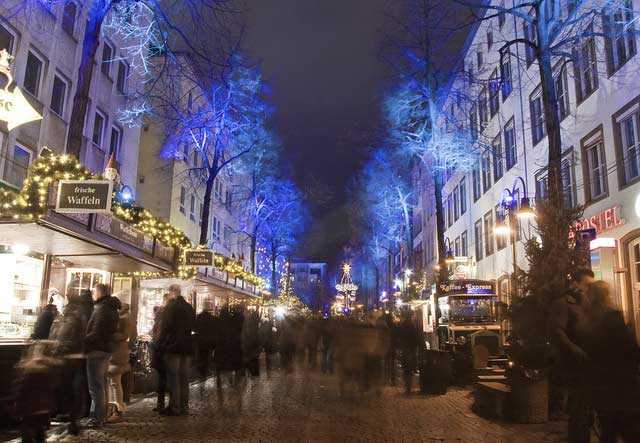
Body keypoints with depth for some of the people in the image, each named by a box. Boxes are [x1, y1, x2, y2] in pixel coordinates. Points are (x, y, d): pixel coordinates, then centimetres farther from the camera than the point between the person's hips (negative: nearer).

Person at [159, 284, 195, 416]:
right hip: (187, 347, 6)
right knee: (184, 378, 10)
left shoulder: (171, 306, -9)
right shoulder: (190, 307, 11)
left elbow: (166, 327, -13)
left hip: (173, 346, -6)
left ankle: (174, 407, -1)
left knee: (173, 377, -2)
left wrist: (162, 343, -3)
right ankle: (184, 407, 14)